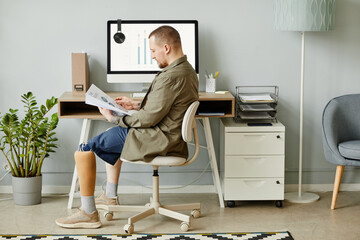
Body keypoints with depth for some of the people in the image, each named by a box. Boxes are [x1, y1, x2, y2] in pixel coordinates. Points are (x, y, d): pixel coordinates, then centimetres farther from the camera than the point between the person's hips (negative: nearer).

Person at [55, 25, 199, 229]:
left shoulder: (171, 77, -25)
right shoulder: (187, 70, 7)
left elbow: (149, 118, -24)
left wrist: (115, 118, -12)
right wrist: (137, 104, 14)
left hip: (157, 139, -11)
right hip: (169, 134, 11)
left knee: (84, 149, -6)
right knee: (111, 138, 34)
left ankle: (89, 213, 0)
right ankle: (110, 196, 37)